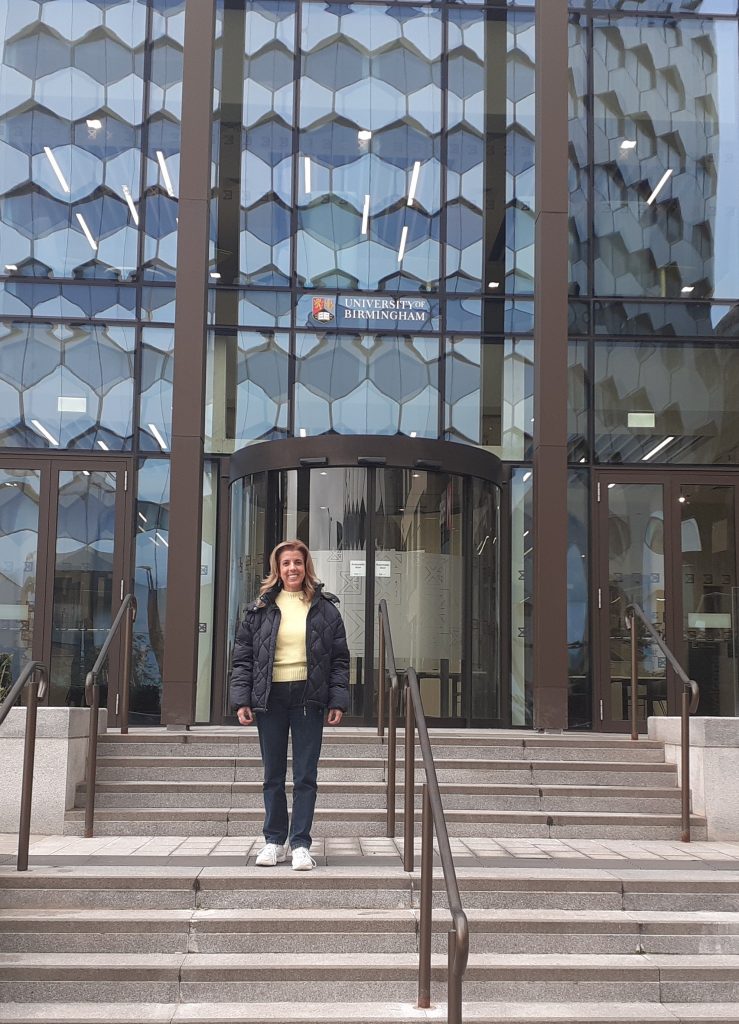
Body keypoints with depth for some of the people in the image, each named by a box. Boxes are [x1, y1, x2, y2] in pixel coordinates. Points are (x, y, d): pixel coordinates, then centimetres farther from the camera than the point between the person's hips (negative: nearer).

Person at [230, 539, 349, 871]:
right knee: (273, 776, 10)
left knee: (306, 776, 1)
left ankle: (300, 844, 8)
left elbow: (339, 658, 5)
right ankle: (275, 841, 20)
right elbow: (243, 657, 6)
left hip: (308, 697, -1)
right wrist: (241, 700, -3)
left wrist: (338, 701, -4)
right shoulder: (260, 609, 6)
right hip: (270, 698, 1)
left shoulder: (325, 608, 5)